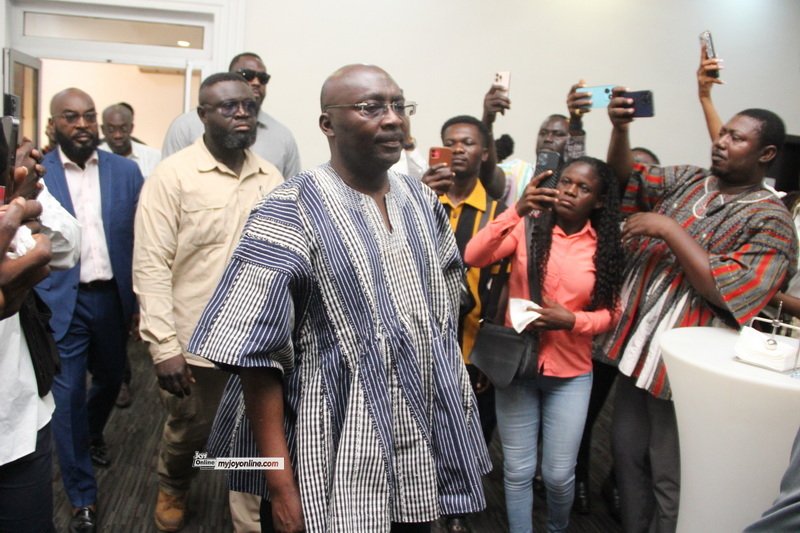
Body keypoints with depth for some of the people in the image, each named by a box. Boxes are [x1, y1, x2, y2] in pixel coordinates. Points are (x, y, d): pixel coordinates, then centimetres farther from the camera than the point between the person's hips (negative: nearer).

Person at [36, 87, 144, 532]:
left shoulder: (126, 171, 0)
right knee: (68, 397, 2)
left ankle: (93, 433, 55)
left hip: (112, 298, 3)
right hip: (61, 303, -2)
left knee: (110, 378, 21)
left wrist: (141, 300, 1)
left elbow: (140, 240, 2)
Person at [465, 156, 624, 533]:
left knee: (559, 473, 10)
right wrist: (517, 211, -28)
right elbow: (474, 257, -19)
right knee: (518, 470, 8)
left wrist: (572, 321, -16)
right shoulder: (528, 227, -5)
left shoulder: (605, 247, 1)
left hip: (571, 373, 1)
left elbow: (608, 313, 3)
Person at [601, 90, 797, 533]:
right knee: (626, 453, 17)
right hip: (636, 347, 6)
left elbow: (727, 290, -21)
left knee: (669, 478, 7)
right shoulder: (687, 181, 8)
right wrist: (620, 129, -17)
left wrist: (669, 229, -20)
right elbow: (627, 178, 2)